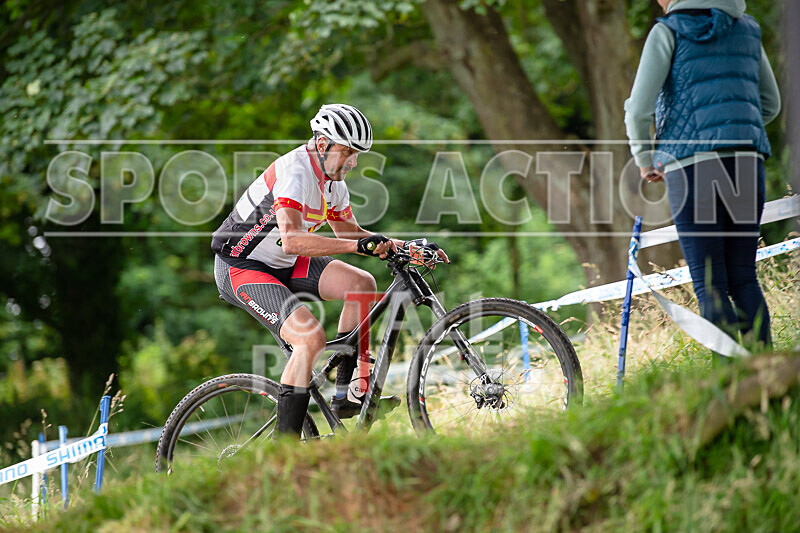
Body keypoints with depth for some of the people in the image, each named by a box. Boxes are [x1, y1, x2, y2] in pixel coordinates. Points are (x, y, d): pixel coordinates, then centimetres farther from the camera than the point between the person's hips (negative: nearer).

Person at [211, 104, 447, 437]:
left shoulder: (332, 179, 3)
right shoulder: (295, 172, -27)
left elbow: (348, 232, 15)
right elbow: (292, 240, -41)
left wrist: (397, 245, 0)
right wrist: (358, 245, -45)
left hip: (282, 265, 9)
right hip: (240, 268, -9)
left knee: (361, 284, -3)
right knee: (312, 338, -25)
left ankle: (345, 396, 2)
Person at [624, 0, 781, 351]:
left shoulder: (669, 31, 1)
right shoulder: (747, 29, 17)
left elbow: (638, 108, -5)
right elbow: (770, 104, 24)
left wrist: (644, 160, 10)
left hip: (692, 163, -5)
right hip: (747, 161, 5)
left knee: (710, 286, -4)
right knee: (744, 278, 9)